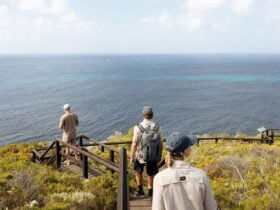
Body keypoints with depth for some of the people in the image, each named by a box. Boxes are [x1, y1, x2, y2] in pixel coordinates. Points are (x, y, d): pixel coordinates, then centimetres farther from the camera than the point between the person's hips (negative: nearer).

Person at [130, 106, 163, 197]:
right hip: (153, 156, 1)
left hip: (141, 156, -1)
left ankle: (140, 190, 31)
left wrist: (132, 157, -5)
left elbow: (134, 144, -16)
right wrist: (159, 156, 11)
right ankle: (150, 192, 28)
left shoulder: (138, 127, -18)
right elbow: (160, 144, -3)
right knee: (151, 175, 18)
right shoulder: (157, 127, -10)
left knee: (138, 172, 25)